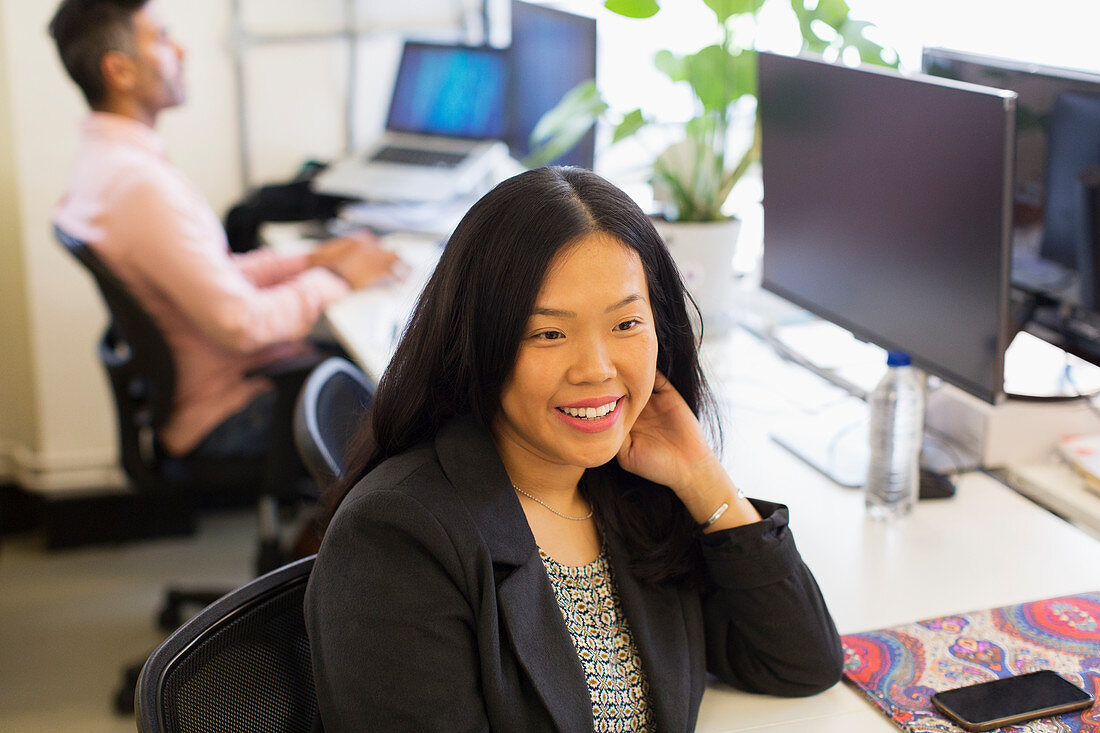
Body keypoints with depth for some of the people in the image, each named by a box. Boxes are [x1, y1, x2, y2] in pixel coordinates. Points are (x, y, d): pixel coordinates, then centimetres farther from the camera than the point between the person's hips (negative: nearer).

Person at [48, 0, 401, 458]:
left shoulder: (103, 160, 7)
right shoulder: (140, 186, -27)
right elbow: (241, 323, -26)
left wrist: (308, 262, 6)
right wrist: (335, 279, -12)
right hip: (221, 414, -10)